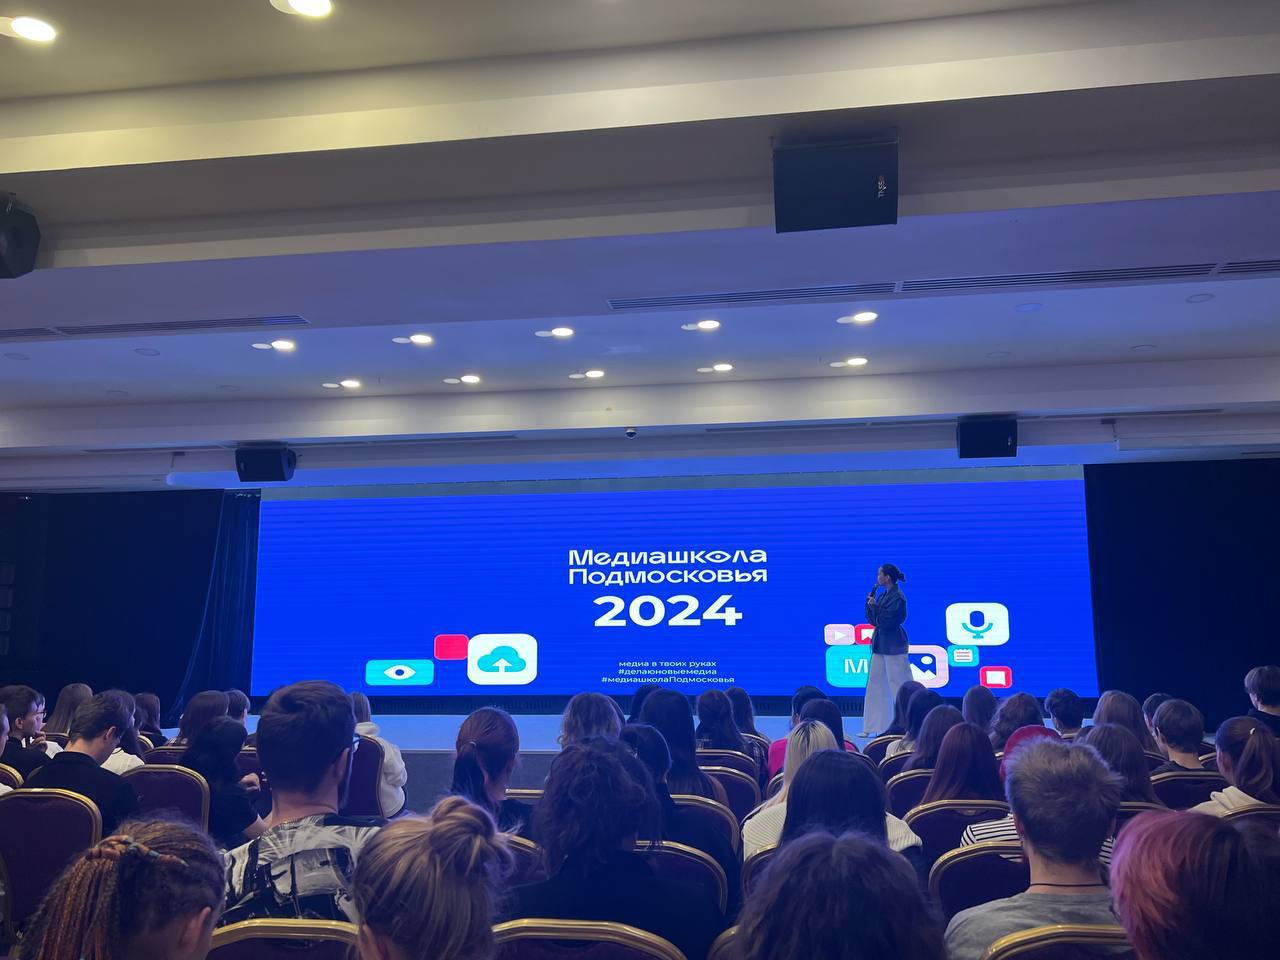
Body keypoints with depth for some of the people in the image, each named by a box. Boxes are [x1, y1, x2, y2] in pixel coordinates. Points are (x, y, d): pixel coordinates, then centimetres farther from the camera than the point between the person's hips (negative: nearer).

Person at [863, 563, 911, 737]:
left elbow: (885, 621, -21)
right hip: (880, 645, 9)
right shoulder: (883, 595, 11)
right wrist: (870, 603, -1)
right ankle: (872, 727, 17)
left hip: (893, 646, -9)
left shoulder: (897, 597, -15)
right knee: (875, 685, 11)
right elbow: (872, 621, 11)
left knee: (898, 685, -3)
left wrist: (874, 606, -13)